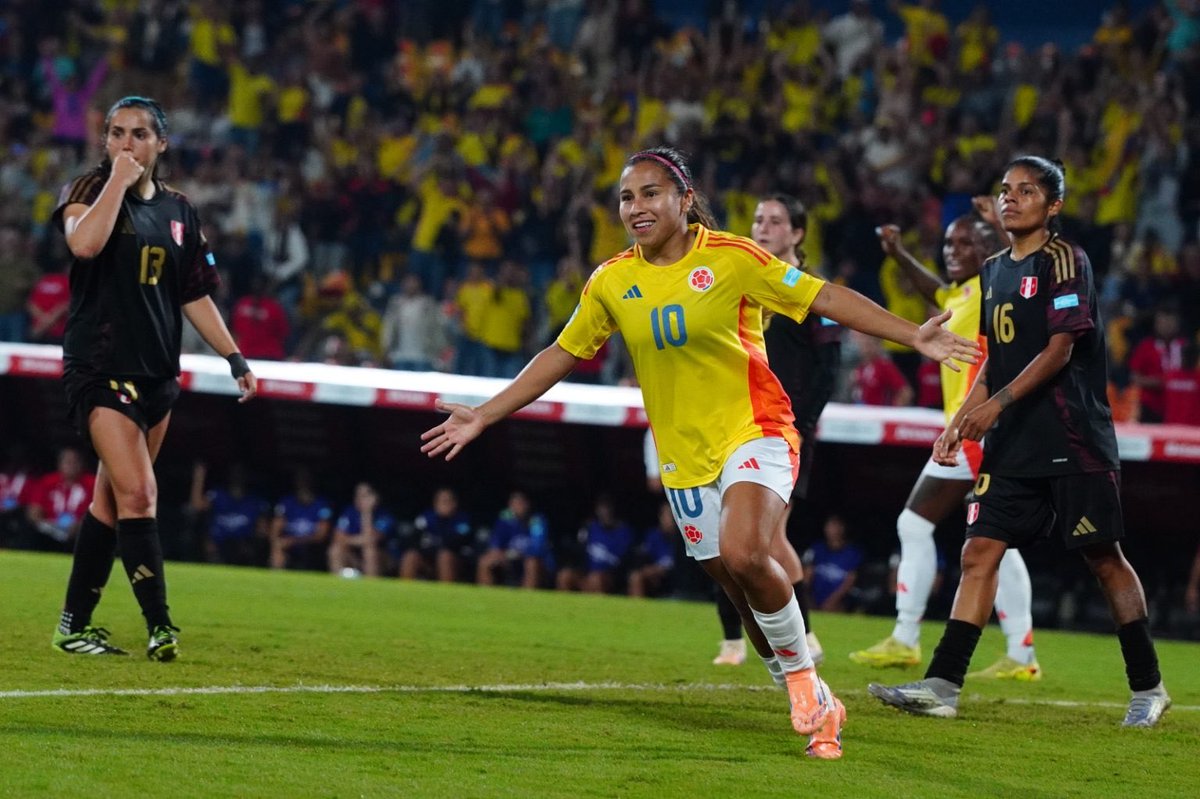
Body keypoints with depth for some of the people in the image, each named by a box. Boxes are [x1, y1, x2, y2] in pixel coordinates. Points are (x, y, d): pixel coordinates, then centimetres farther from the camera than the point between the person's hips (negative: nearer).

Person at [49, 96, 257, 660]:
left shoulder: (178, 211, 12)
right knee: (138, 493, -16)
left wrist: (233, 355, 11)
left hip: (157, 374, 6)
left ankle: (74, 625, 15)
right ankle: (159, 625, -15)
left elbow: (195, 294, 17)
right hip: (101, 369, -6)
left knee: (113, 498, 8)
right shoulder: (89, 191, -2)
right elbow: (83, 242, -26)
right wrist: (118, 180, -17)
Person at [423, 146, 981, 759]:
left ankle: (802, 675, -7)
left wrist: (913, 336, -17)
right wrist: (483, 416, 10)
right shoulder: (611, 283, 2)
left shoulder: (732, 259, -10)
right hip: (683, 455, 4)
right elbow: (562, 356, 12)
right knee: (741, 591, 5)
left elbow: (826, 299, -8)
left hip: (754, 432, -4)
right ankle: (816, 708, 20)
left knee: (744, 555, -28)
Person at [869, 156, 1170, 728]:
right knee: (979, 552, -3)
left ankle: (1148, 688, 9)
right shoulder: (994, 272, 16)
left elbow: (1060, 350, -14)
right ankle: (941, 686, -8)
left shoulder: (1064, 261, -7)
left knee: (1103, 557, -1)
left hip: (1073, 441, -7)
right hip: (1013, 445, 7)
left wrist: (998, 402, -21)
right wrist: (960, 422, 14)